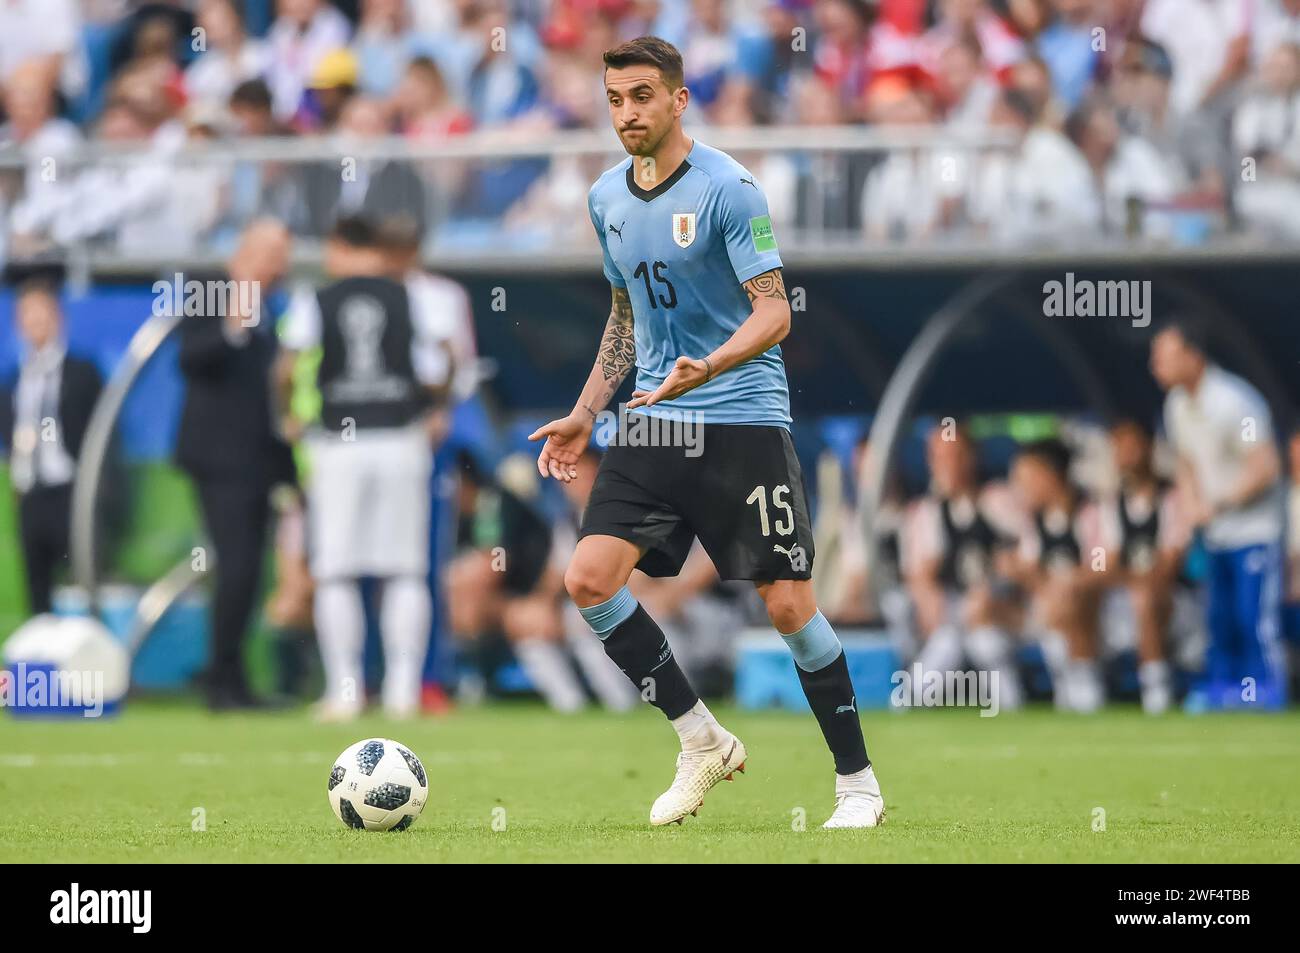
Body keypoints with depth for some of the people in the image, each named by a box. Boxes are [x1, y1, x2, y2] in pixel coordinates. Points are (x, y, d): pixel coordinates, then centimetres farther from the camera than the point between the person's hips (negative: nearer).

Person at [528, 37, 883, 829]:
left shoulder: (727, 189, -11)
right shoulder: (608, 199, 10)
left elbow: (774, 312, -15)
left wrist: (707, 368, -32)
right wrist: (586, 415, 18)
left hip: (743, 419, -6)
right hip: (653, 424, 6)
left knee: (788, 605, -8)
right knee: (589, 578, -9)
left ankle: (858, 783, 7)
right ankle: (703, 744, 5)